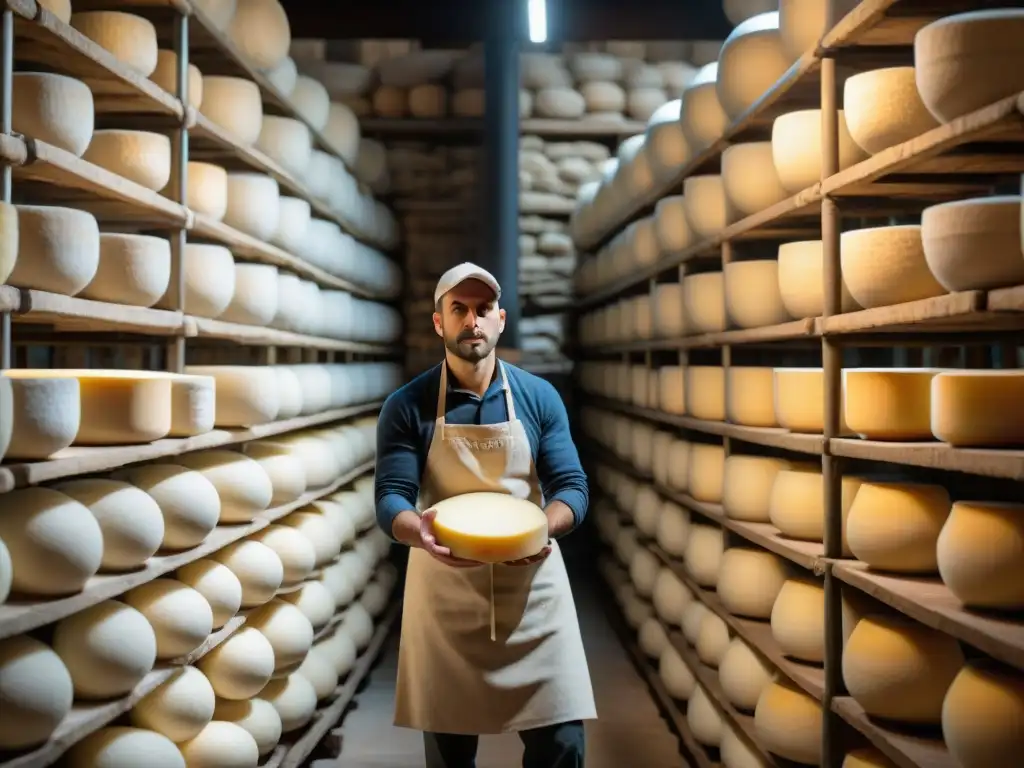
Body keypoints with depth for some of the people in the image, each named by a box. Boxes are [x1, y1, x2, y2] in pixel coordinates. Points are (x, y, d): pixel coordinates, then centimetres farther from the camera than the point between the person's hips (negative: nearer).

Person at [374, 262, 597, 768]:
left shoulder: (540, 398, 3)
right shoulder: (407, 407, -2)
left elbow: (572, 486, -1)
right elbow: (390, 498, -8)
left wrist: (543, 527, -23)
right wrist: (418, 531, -32)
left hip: (532, 588, 1)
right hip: (444, 592, 0)